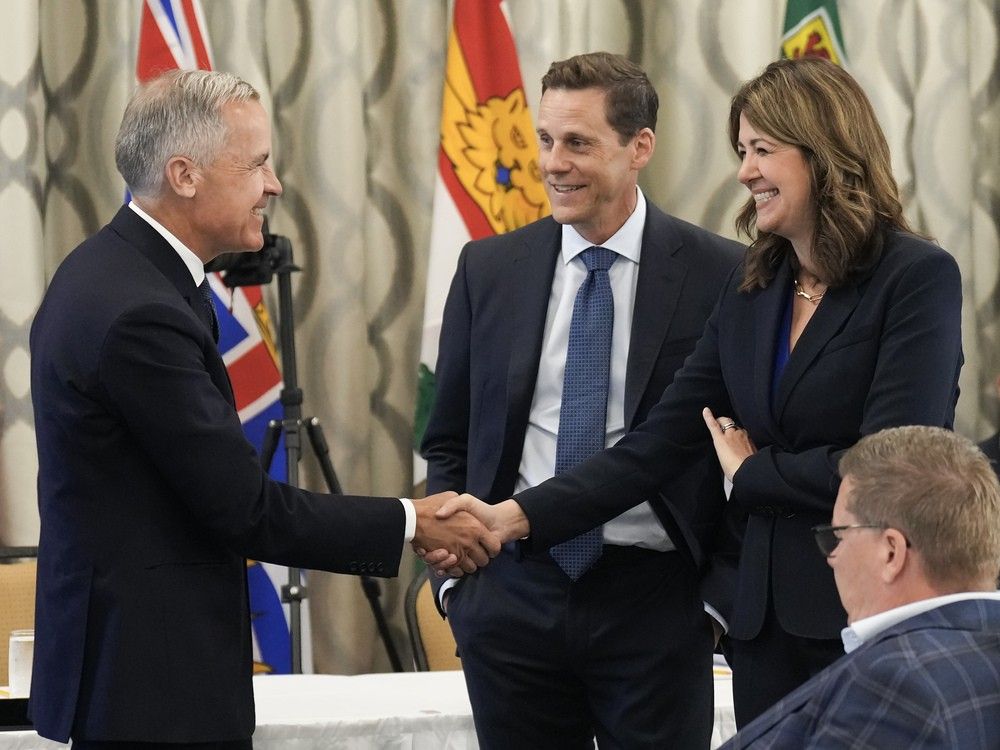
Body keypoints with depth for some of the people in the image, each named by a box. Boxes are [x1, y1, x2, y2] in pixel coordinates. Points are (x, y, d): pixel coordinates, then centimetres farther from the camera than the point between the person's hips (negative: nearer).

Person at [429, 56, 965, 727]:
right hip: (767, 618, 6)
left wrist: (751, 470, -2)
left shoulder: (918, 278, -8)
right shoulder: (751, 292, 12)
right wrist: (515, 517, -5)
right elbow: (657, 443, 6)